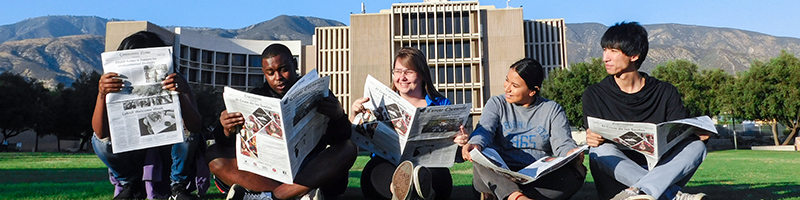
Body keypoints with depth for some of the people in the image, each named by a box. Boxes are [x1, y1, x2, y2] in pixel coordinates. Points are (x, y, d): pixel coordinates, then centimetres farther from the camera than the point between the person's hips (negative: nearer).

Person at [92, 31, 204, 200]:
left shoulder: (175, 82, -19)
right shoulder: (121, 86, -17)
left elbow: (195, 127, -32)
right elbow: (100, 132, -29)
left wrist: (180, 95, -50)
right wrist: (102, 93, -45)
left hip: (170, 150, -1)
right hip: (135, 157, 1)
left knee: (186, 129, -29)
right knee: (101, 141, -23)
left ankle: (178, 186, -7)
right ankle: (130, 185, 4)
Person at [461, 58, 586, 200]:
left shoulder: (553, 110, 10)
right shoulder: (496, 104, 10)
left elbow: (563, 143, -1)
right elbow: (484, 130, -8)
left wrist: (572, 154, -27)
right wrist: (476, 144, -33)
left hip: (541, 178, 1)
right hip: (502, 176, -1)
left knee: (577, 172, -27)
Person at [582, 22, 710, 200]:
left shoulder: (665, 92, 7)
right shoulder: (594, 95, 4)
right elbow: (595, 140, -1)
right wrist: (591, 139, -26)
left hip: (661, 171, 2)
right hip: (618, 180, -1)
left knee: (696, 146, -20)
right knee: (601, 150, -30)